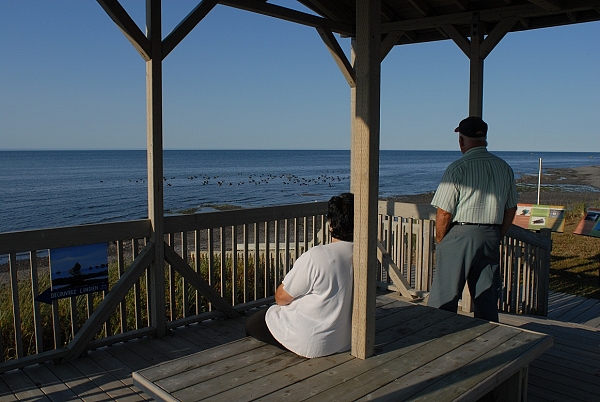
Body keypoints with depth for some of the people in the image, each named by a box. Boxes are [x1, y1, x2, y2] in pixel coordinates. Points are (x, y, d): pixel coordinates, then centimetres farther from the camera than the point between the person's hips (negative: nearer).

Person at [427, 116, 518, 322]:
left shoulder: (458, 168, -13)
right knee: (487, 297, 14)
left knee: (443, 298, 4)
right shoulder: (504, 168, 6)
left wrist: (440, 241, 2)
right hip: (491, 237, 6)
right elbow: (511, 208, 14)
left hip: (460, 236, -6)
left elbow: (444, 213, -13)